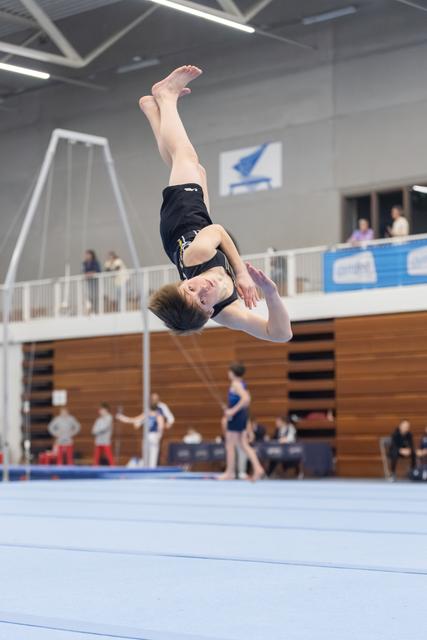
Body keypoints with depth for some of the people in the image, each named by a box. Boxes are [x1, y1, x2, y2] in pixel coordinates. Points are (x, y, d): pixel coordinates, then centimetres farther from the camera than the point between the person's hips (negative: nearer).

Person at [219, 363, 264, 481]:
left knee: (230, 445, 1)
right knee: (244, 445, 10)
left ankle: (230, 472, 8)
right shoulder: (242, 383, 12)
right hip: (243, 415, 9)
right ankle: (258, 468, 1)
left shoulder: (236, 384, -16)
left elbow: (246, 398, -29)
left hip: (236, 417, -9)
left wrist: (233, 411, -27)